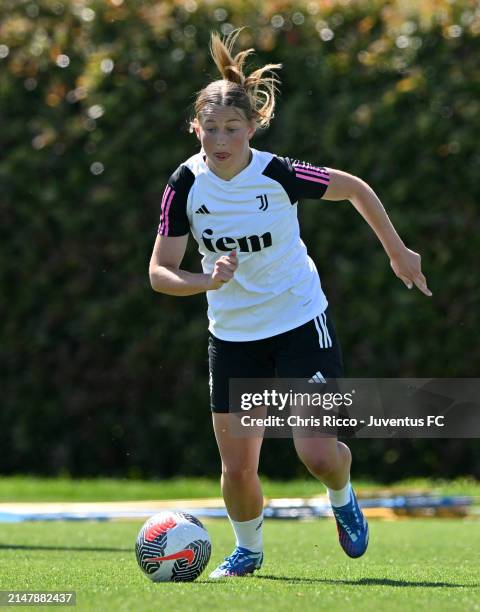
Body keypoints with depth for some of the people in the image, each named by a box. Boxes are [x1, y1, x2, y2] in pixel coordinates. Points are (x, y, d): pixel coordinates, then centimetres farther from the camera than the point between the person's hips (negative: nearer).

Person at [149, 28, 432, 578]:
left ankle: (342, 497, 23)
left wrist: (397, 253, 6)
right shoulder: (186, 184, -12)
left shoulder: (279, 175, -18)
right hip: (232, 336, 3)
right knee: (237, 467, 2)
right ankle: (248, 549, 31)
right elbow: (160, 273, -11)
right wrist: (208, 280, -30)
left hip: (301, 324, -2)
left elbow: (356, 189, -1)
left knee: (317, 454, -13)